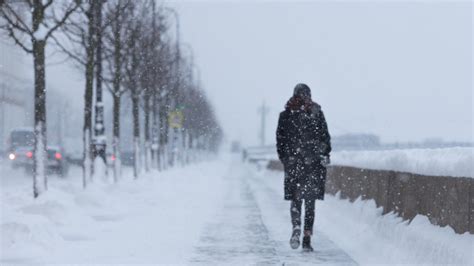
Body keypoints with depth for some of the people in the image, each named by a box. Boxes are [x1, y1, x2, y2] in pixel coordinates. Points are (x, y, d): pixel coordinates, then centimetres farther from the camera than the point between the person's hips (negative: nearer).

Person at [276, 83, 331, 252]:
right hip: (314, 162, 0)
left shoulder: (286, 114, 2)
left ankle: (296, 227, -18)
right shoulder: (317, 112, 1)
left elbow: (280, 139, 3)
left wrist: (284, 159, 12)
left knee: (295, 199, 10)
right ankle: (307, 238, -1)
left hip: (293, 162, 0)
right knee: (310, 201, 5)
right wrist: (325, 155, 6)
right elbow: (325, 136, -1)